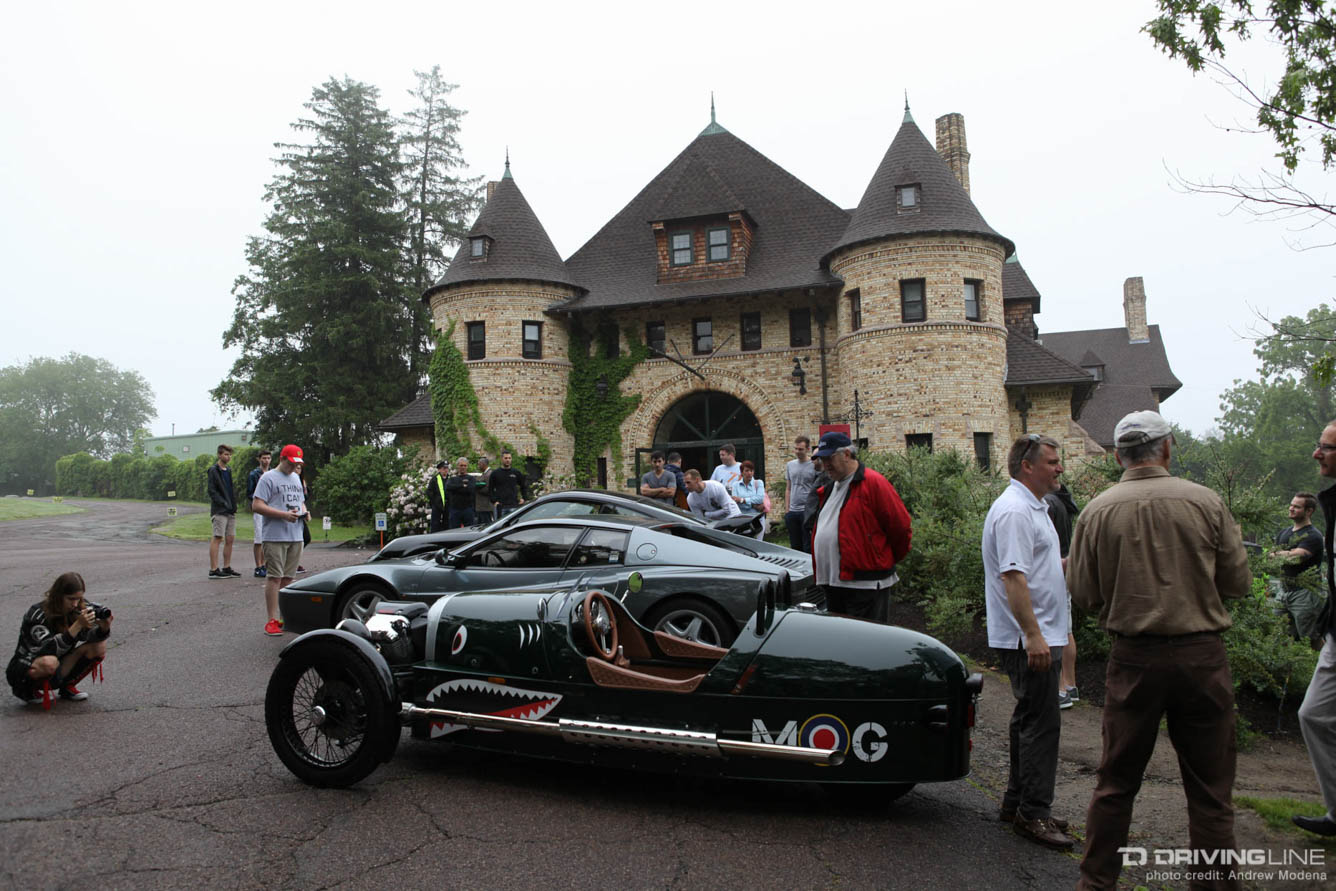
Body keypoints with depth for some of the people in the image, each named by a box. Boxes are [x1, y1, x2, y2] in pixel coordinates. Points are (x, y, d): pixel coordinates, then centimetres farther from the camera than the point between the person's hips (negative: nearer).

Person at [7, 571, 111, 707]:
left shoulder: (78, 609, -7)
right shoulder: (37, 614, -22)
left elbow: (92, 636, -10)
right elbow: (49, 649, -32)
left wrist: (104, 627, -33)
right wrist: (78, 625, -40)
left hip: (58, 672, 5)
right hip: (27, 669, -5)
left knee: (99, 647, -15)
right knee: (49, 662, -38)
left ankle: (67, 687, 2)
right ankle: (29, 690, -6)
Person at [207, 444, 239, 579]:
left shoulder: (228, 471, 18)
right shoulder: (214, 470, -6)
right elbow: (211, 491, -13)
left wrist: (233, 505, 12)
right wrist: (223, 503, -20)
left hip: (230, 511, 8)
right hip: (219, 511, -8)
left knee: (230, 539, 8)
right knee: (217, 538, -7)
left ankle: (226, 568, 15)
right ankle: (213, 570, -5)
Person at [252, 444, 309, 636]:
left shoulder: (296, 478, 20)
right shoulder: (268, 478, -3)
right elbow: (256, 505, -11)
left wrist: (304, 512, 5)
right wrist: (284, 515, -19)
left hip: (296, 536, 7)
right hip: (275, 536, -7)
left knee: (288, 578, 9)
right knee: (274, 577, -8)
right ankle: (272, 620, -6)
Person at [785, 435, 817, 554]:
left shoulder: (814, 466, -4)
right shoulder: (790, 465, 12)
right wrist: (786, 509, 10)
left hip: (808, 511, -5)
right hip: (792, 511, 5)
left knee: (808, 547, -2)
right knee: (795, 546, 11)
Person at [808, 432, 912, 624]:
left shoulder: (873, 483, -10)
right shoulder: (830, 488, 17)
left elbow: (900, 526, -9)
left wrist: (890, 560, 4)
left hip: (865, 586, -9)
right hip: (833, 584, 9)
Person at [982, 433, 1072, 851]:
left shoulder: (1033, 507, 17)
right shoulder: (1014, 511, -18)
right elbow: (1013, 575, -24)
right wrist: (1033, 636, -27)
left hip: (1038, 635, 11)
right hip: (1028, 639, -11)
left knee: (1030, 719, 16)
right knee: (1041, 722, -6)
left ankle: (1016, 803, 26)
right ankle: (1033, 814, 3)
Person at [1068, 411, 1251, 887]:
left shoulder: (1098, 511, -6)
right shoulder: (1206, 502, -6)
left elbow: (1082, 592, -2)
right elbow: (1238, 581, 1)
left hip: (1134, 659, 1)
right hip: (1202, 655, 0)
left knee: (1116, 781, 12)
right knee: (1209, 786, 11)